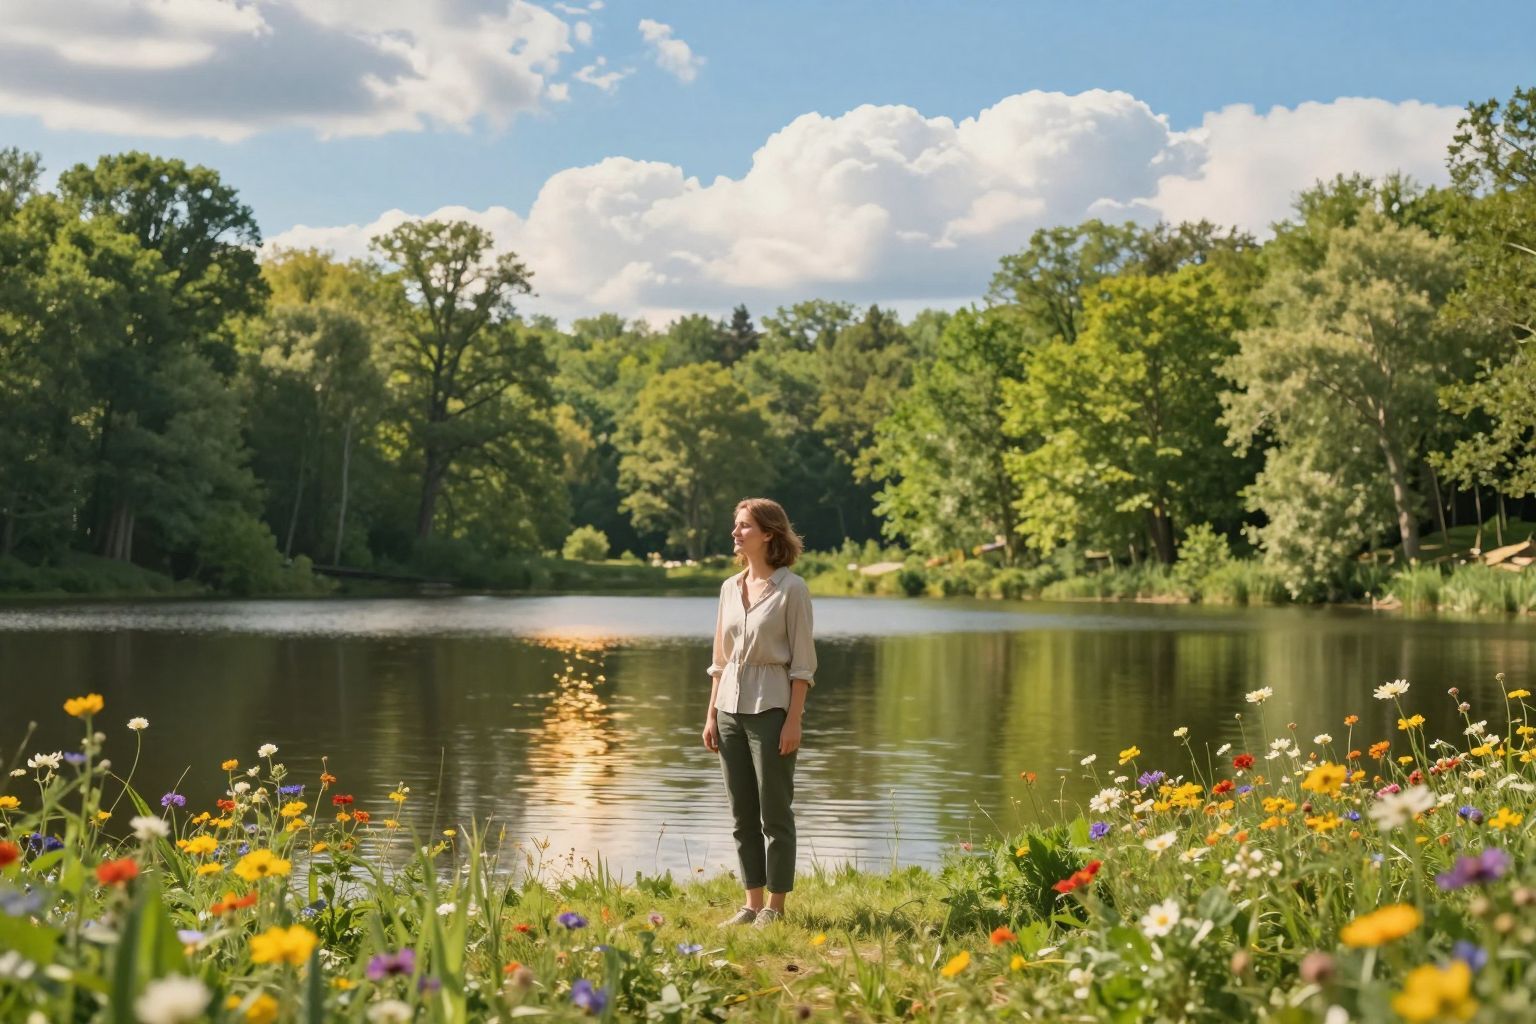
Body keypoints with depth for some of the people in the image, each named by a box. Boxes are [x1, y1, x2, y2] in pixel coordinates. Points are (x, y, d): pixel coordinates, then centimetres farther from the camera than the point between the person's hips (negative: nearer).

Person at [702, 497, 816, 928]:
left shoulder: (791, 588, -8)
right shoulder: (730, 588, 10)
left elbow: (802, 662, -9)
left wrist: (793, 721, -14)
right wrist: (711, 715, 10)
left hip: (770, 709, -6)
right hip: (730, 708, 6)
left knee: (774, 814, 0)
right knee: (742, 815, 9)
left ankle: (775, 906, 8)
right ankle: (752, 903, 16)